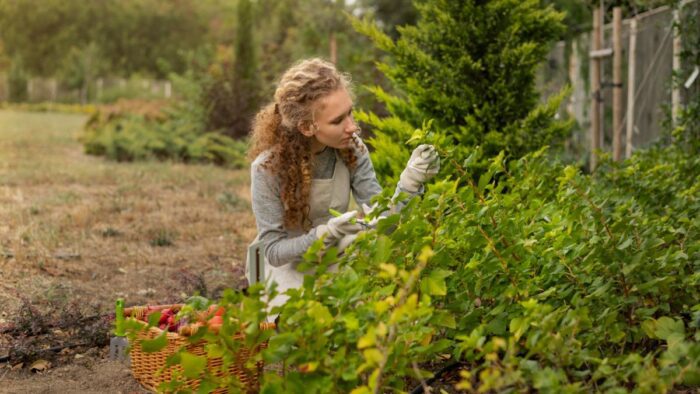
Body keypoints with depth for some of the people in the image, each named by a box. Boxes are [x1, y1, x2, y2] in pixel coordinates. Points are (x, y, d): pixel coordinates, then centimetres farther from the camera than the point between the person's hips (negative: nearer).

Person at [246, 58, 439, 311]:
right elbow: (273, 250, -20)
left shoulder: (351, 149, -14)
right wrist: (328, 232, -37)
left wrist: (410, 182, -33)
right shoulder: (268, 168, -25)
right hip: (289, 264, -3)